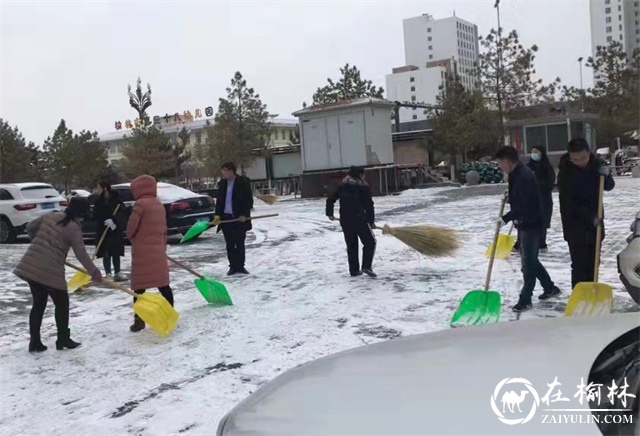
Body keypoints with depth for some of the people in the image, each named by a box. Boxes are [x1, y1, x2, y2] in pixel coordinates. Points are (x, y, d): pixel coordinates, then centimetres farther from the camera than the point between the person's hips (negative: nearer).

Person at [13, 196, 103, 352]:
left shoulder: (50, 216, 11)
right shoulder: (74, 228, -8)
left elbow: (30, 227, 23)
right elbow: (81, 254, -8)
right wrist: (94, 272, 2)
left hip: (29, 266, 7)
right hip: (50, 271, -7)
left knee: (39, 303, 17)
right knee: (62, 304, 12)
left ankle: (35, 342, 19)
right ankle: (63, 339, 20)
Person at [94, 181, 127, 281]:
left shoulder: (116, 199, -5)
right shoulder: (99, 201, 1)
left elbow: (121, 211, -12)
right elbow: (96, 215, -5)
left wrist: (113, 220, -26)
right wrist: (106, 221, -20)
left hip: (116, 230, -1)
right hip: (103, 230, 1)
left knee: (116, 252, 6)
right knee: (106, 253, 1)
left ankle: (117, 273, 15)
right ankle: (108, 274, 6)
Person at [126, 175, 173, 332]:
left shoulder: (141, 204, -11)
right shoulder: (160, 205, 13)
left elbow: (131, 227, -13)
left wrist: (131, 237, 9)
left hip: (142, 252, -7)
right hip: (158, 251, 7)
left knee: (139, 287, -1)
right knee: (163, 285, 12)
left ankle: (139, 320, 0)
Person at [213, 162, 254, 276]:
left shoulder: (243, 182, -6)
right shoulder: (222, 183, 9)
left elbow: (249, 200, -6)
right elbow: (219, 201, 12)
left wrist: (245, 215, -12)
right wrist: (217, 215, 0)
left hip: (239, 218, -4)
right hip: (226, 218, 4)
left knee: (240, 244, 4)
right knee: (230, 245, 7)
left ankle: (240, 266, 12)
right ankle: (233, 266, 14)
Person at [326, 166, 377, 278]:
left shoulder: (342, 185, 11)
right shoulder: (363, 187, -4)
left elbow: (330, 199, 12)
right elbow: (369, 205, -8)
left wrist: (329, 213, 22)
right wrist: (371, 221, 0)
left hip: (345, 220, 6)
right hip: (359, 219, -5)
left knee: (351, 245, 15)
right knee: (370, 242, 6)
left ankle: (354, 270, 17)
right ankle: (366, 266, -6)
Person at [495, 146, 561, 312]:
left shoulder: (524, 176, -22)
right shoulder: (516, 174, 10)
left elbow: (525, 205, -27)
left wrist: (506, 218, -27)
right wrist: (509, 197, 5)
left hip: (531, 224, -10)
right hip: (523, 224, 10)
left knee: (528, 261, -3)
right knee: (529, 259, 18)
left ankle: (525, 299, 5)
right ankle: (550, 288, 32)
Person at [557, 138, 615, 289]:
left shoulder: (596, 164, -1)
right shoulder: (565, 173, -16)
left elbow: (609, 186, 5)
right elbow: (569, 204, -19)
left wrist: (606, 175, -17)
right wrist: (590, 216, -29)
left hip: (595, 223, 5)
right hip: (575, 225, -5)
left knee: (592, 264, 13)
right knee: (579, 265, -8)